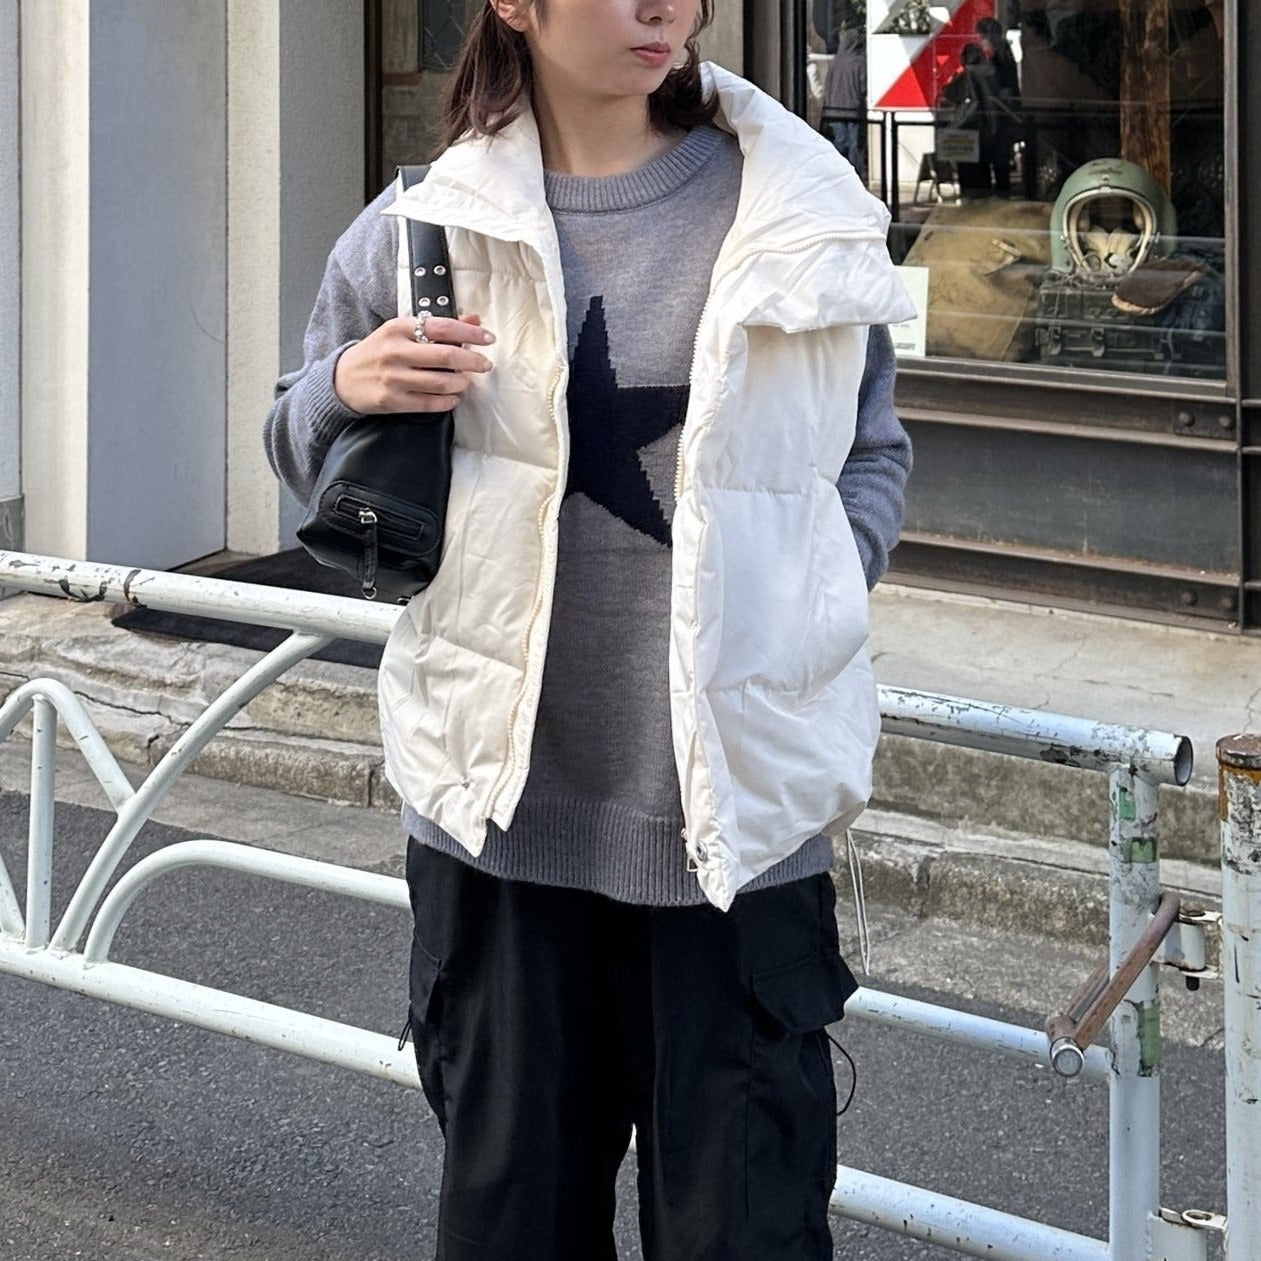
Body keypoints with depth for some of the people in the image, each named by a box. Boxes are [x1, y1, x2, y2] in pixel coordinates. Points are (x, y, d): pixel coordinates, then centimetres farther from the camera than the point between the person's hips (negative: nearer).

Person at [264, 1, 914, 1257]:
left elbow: (871, 449, 14)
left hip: (738, 806, -1)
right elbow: (303, 462, 16)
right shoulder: (420, 228, 3)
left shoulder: (798, 210, 1)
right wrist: (343, 388, -7)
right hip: (502, 804, 1)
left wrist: (812, 609, -3)